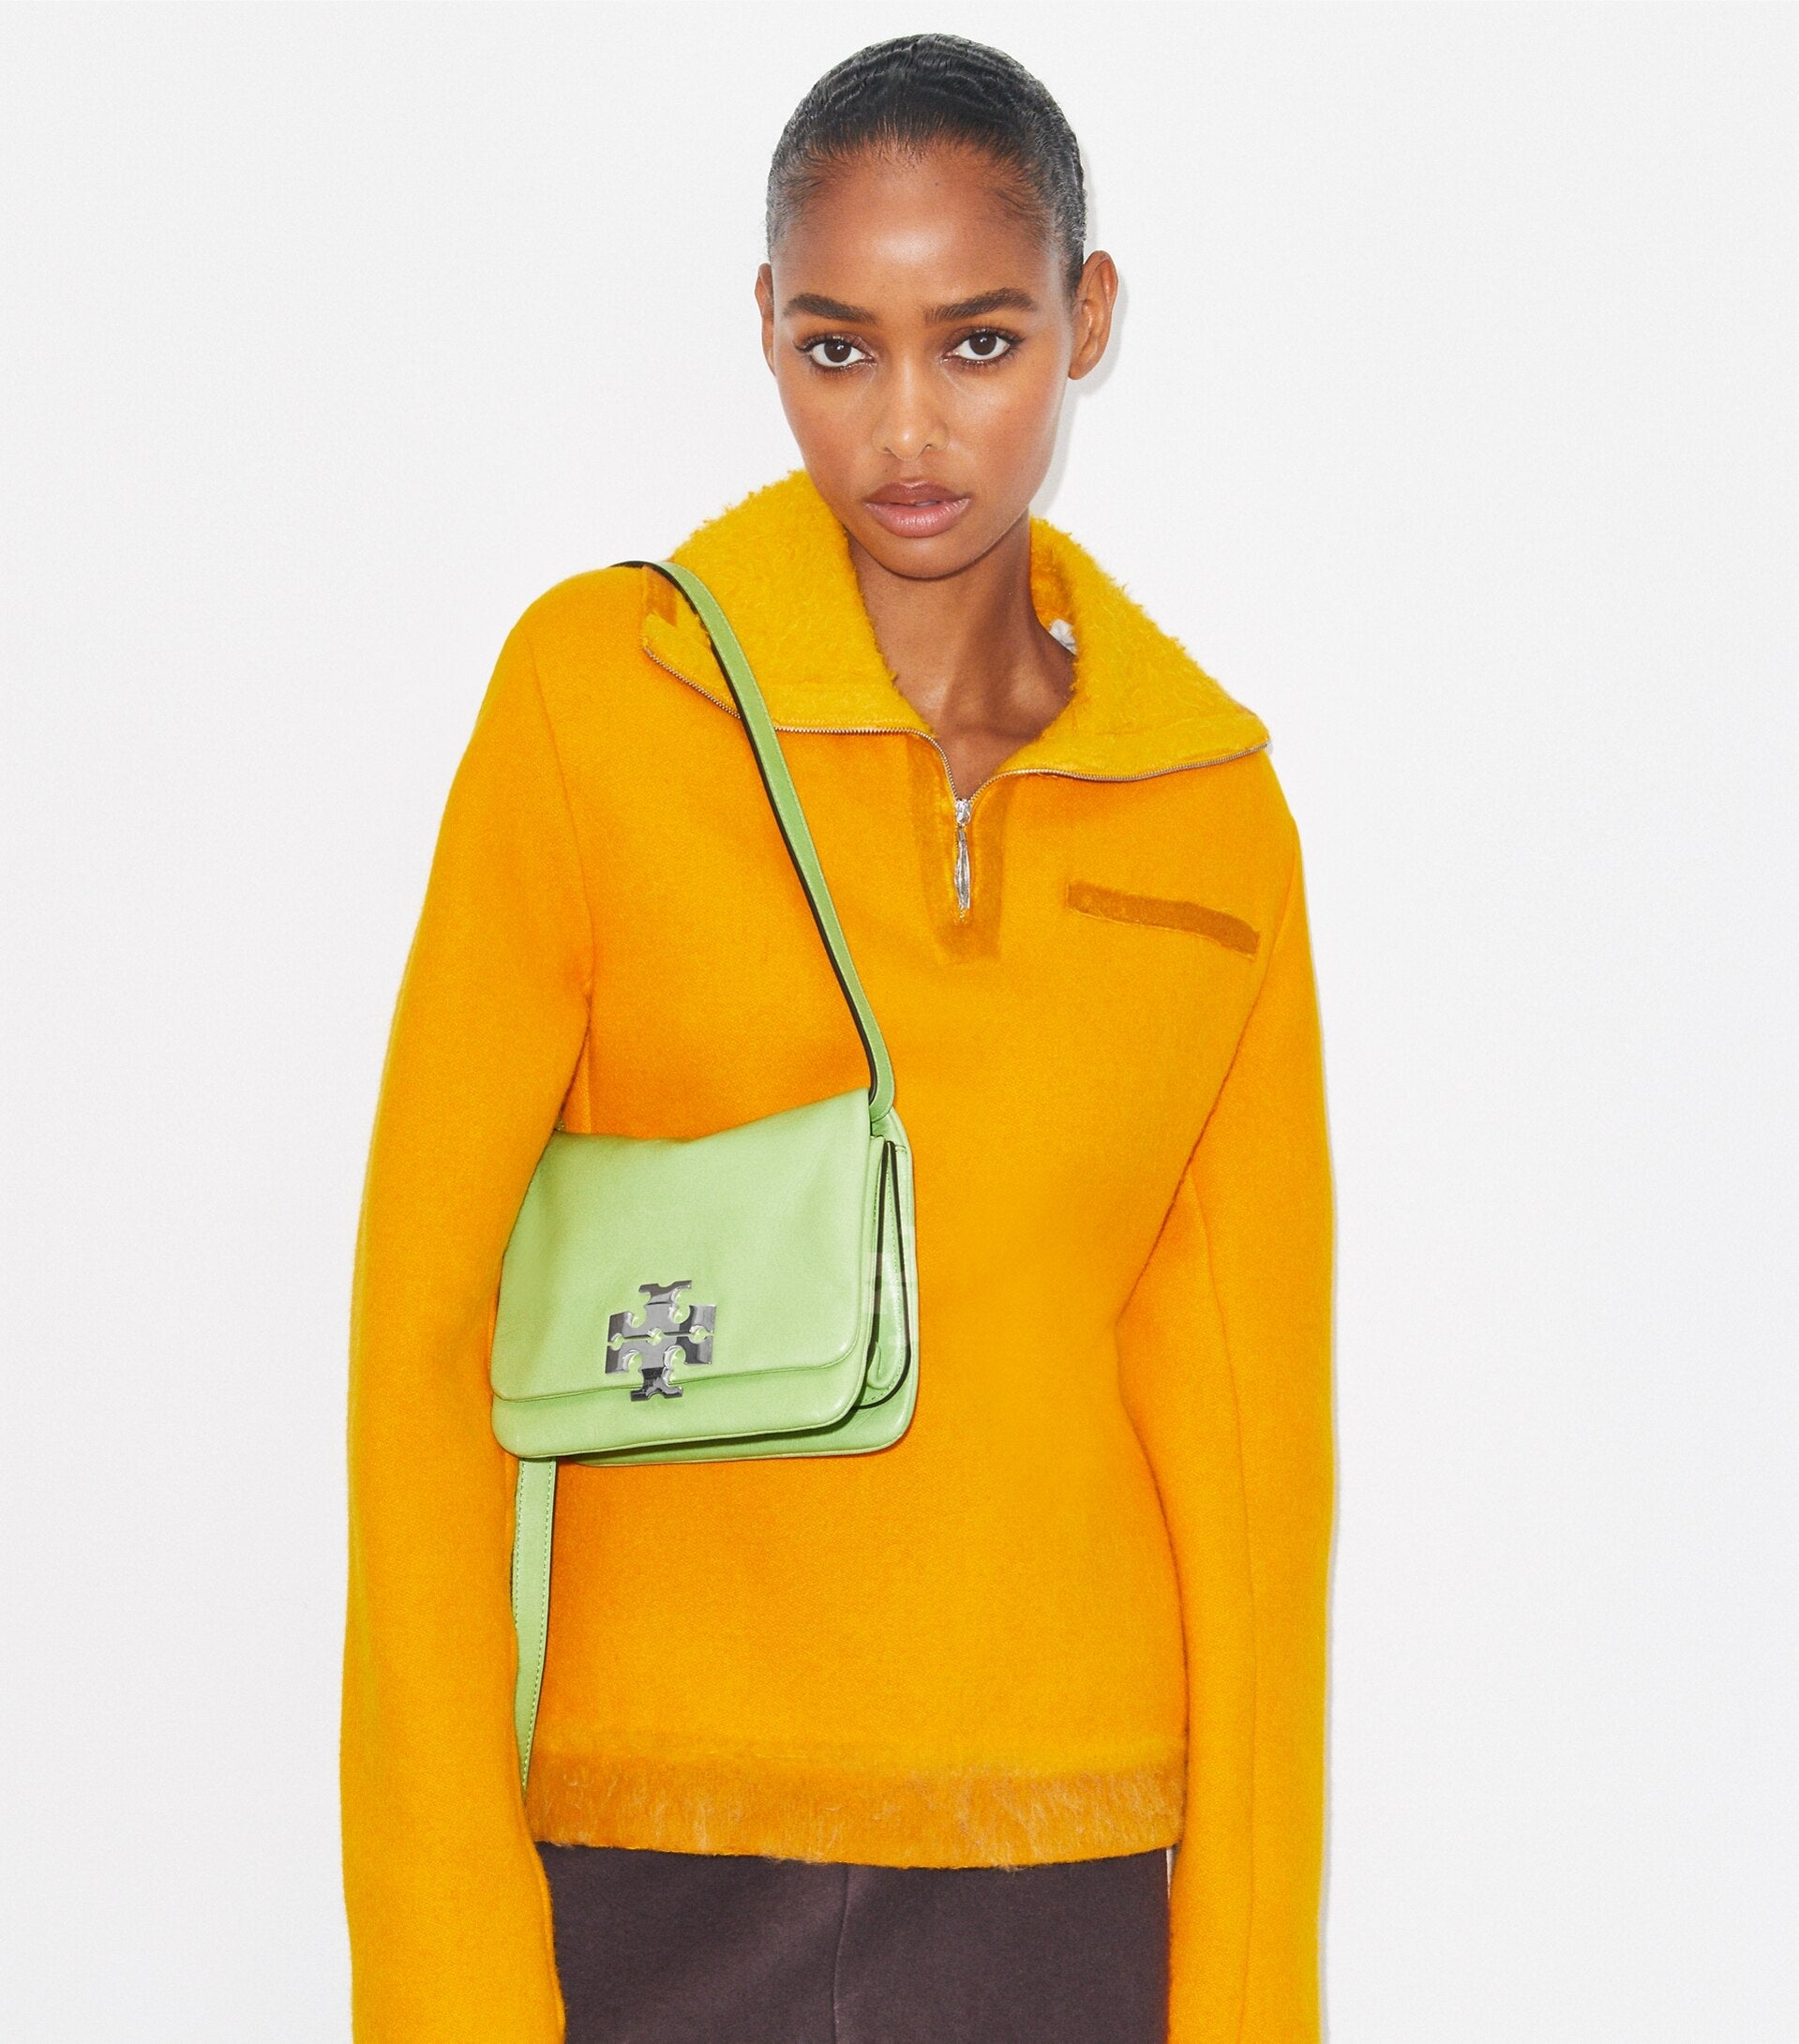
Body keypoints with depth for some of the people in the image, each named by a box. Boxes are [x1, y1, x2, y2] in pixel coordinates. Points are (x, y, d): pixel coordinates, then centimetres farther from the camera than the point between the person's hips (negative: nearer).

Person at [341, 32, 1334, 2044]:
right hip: (674, 1861, -2)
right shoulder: (601, 690, -3)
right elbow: (422, 1327, -3)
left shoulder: (1213, 806, 5)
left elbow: (1244, 1397, 6)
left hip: (1073, 1876, 2)